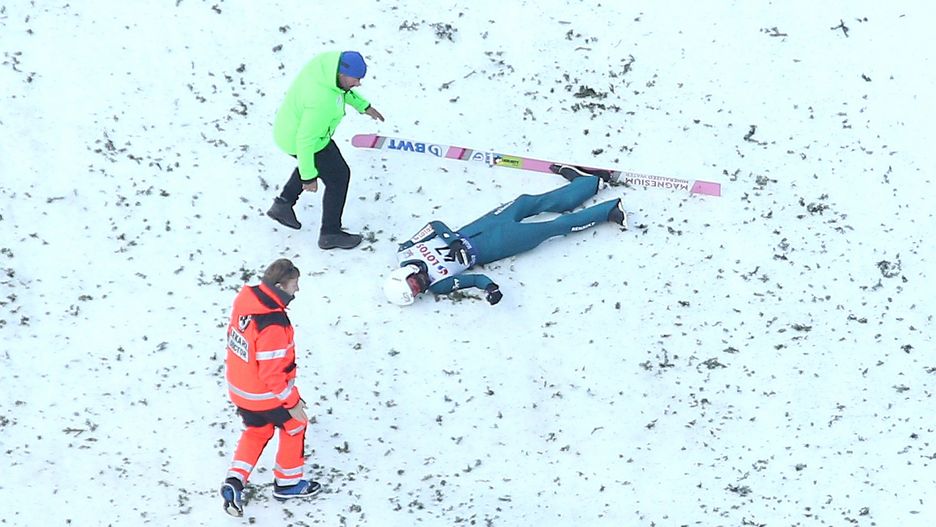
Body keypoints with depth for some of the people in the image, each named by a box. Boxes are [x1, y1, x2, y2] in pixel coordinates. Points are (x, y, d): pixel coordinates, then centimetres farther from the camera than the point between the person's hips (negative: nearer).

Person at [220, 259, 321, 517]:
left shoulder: (246, 298, -11)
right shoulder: (273, 326, -36)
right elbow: (273, 373, -28)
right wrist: (292, 401, -15)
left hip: (239, 387, 7)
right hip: (267, 395, -7)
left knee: (257, 430, 29)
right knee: (294, 426, 19)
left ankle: (235, 481, 18)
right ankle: (287, 484, 34)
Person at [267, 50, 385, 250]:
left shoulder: (330, 59, -18)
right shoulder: (323, 102, -41)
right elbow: (306, 140, -31)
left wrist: (363, 105, 12)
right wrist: (308, 177, -20)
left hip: (291, 123, 8)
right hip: (303, 141, -8)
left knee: (314, 159, 35)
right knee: (339, 176, 12)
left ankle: (283, 204, 41)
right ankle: (330, 233, 28)